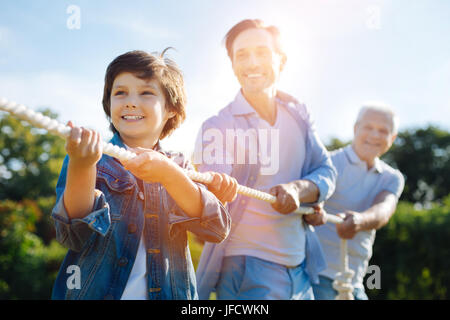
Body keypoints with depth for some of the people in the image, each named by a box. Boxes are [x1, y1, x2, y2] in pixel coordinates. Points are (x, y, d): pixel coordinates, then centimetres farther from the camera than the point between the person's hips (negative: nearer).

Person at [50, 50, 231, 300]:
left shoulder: (178, 166, 4)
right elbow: (74, 237, -11)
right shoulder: (91, 158, 1)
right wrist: (80, 166, -25)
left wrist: (168, 174, -22)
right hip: (95, 292, -1)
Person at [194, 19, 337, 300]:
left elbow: (326, 172, 2)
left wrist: (298, 189, -19)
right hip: (246, 267, -5)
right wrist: (216, 189, -46)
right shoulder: (217, 127, -10)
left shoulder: (298, 114, 3)